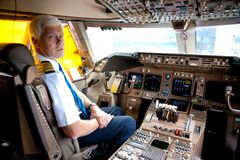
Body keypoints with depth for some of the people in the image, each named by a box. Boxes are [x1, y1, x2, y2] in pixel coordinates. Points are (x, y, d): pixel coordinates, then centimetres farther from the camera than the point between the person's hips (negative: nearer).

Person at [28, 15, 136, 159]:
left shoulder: (52, 63, -3)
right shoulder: (52, 76, -34)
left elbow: (74, 90, 10)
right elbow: (74, 131, -34)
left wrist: (93, 107, -5)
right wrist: (98, 121, -15)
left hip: (78, 113, 9)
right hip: (74, 128, -9)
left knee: (118, 110, 21)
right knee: (129, 123, -2)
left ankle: (108, 145, 34)